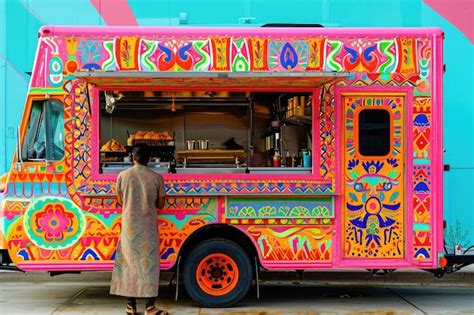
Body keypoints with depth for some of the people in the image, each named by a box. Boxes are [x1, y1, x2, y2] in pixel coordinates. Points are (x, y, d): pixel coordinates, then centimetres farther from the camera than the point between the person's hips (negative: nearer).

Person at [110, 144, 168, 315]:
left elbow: (121, 201, 8)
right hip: (148, 227, -1)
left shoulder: (123, 176, -3)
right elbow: (160, 204, 4)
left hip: (129, 225, 1)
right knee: (149, 264, 3)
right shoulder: (156, 178, -4)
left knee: (129, 263, 9)